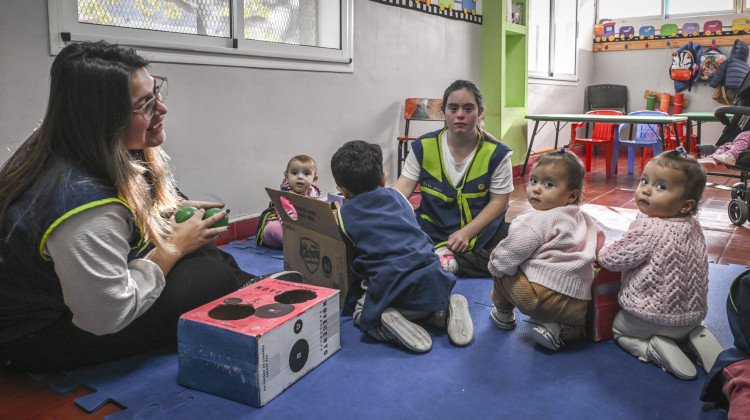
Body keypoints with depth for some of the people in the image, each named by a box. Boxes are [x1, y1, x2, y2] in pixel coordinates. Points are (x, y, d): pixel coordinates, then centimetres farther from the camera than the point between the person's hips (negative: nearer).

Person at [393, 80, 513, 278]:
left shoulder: (496, 153, -4)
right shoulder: (423, 147, 0)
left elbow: (499, 201, -5)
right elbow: (402, 189, -5)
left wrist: (467, 232, -17)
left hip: (482, 229, 0)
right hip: (433, 229, 0)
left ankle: (452, 263, -27)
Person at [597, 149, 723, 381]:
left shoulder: (647, 229, -28)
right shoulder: (693, 226, -2)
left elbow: (614, 259, -16)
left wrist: (601, 252, 6)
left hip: (656, 316, -7)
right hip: (694, 313, 8)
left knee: (619, 329, 20)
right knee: (681, 327, 40)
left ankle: (655, 349, -5)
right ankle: (696, 337, 9)